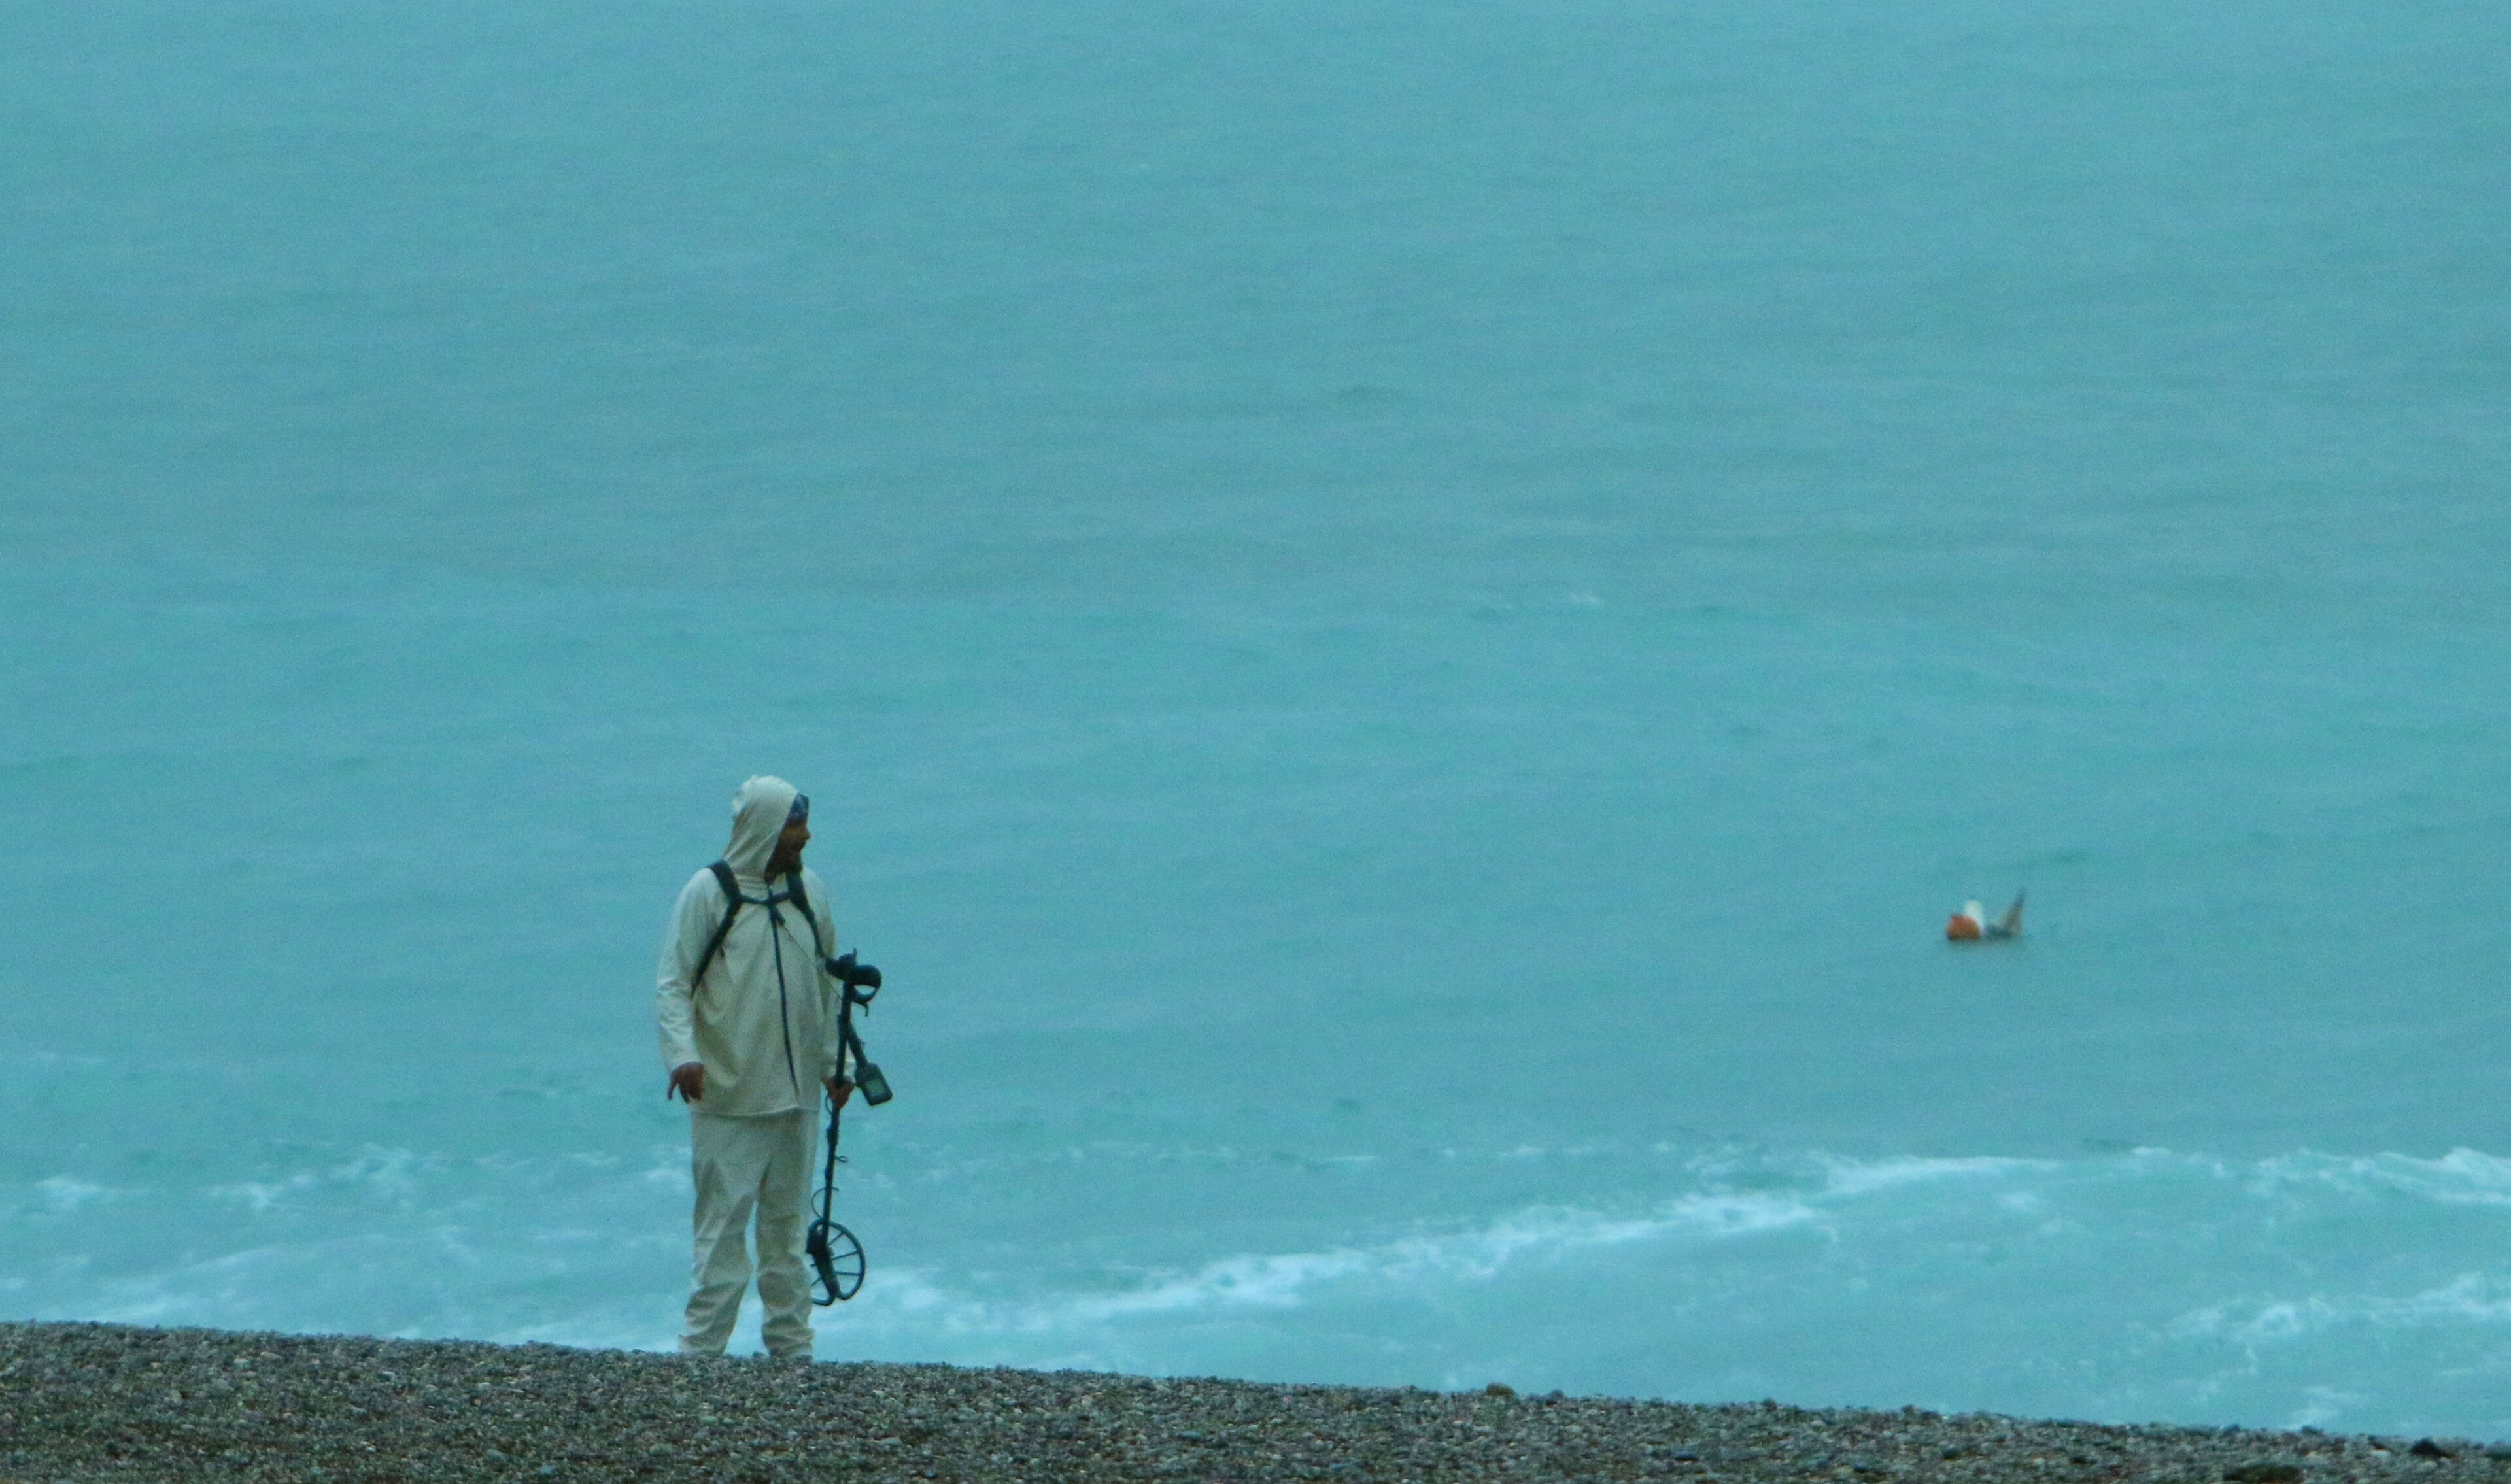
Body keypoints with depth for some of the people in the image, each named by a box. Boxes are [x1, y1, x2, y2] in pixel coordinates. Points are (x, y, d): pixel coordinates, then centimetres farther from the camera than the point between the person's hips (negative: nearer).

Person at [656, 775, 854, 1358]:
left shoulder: (810, 892, 9)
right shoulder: (709, 893, -7)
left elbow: (828, 986, 18)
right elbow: (671, 985, -9)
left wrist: (838, 1064, 14)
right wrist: (683, 1054, -24)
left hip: (795, 1091, 5)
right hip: (727, 1095, -5)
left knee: (786, 1221, 11)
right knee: (723, 1222, -7)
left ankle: (791, 1344, 18)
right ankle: (701, 1349, -5)